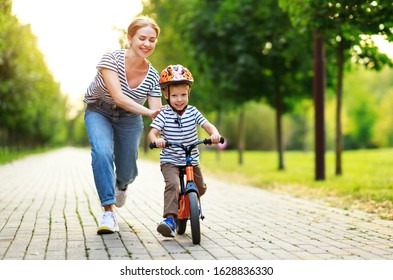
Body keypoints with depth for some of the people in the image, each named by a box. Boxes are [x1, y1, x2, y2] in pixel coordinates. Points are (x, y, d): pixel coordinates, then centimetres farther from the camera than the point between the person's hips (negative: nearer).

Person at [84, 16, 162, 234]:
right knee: (102, 153, -30)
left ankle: (121, 185, 48)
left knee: (127, 171, 7)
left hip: (129, 119, 3)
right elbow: (118, 97, -37)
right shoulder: (112, 59, -26)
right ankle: (108, 212, -23)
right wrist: (148, 112, -50)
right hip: (99, 112, -3)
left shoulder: (153, 76, -17)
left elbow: (157, 113, -19)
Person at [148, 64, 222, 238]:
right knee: (172, 184, -29)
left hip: (192, 160, 4)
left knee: (200, 189, 12)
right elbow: (152, 132, -18)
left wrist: (214, 133, -32)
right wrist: (156, 140, -42)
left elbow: (208, 125, -9)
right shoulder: (164, 115, -9)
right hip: (170, 161, -4)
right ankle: (170, 219, -34)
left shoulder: (192, 112, -1)